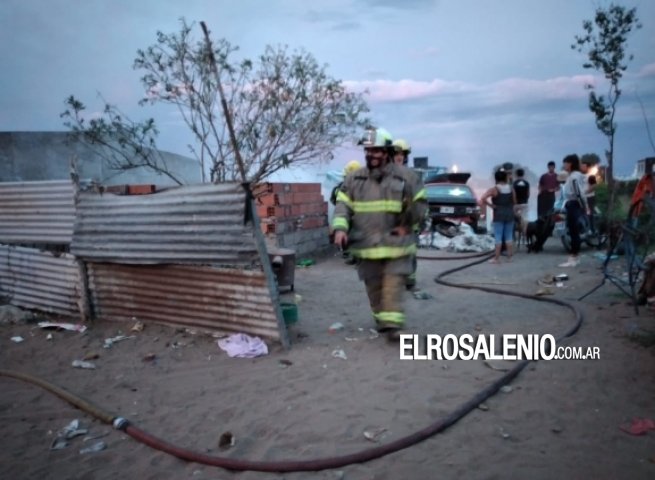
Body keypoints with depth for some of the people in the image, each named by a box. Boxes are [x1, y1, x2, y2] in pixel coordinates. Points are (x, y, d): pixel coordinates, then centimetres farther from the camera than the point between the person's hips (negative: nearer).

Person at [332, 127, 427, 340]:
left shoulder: (405, 176, -2)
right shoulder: (354, 179, 4)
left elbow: (420, 203, 5)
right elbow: (343, 206, -2)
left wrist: (407, 225, -5)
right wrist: (340, 228, -18)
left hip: (395, 243, -3)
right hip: (367, 244, 3)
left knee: (393, 284, -5)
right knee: (374, 286, 12)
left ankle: (393, 324, 0)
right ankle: (381, 319, 29)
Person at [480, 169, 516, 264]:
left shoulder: (494, 189, -10)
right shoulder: (511, 188, 3)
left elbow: (482, 199, -21)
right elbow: (514, 201, 8)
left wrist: (491, 205, -11)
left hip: (499, 215, -4)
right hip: (510, 214, 4)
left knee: (498, 237, -1)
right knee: (509, 236, 10)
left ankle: (496, 258, 0)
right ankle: (509, 257, 14)